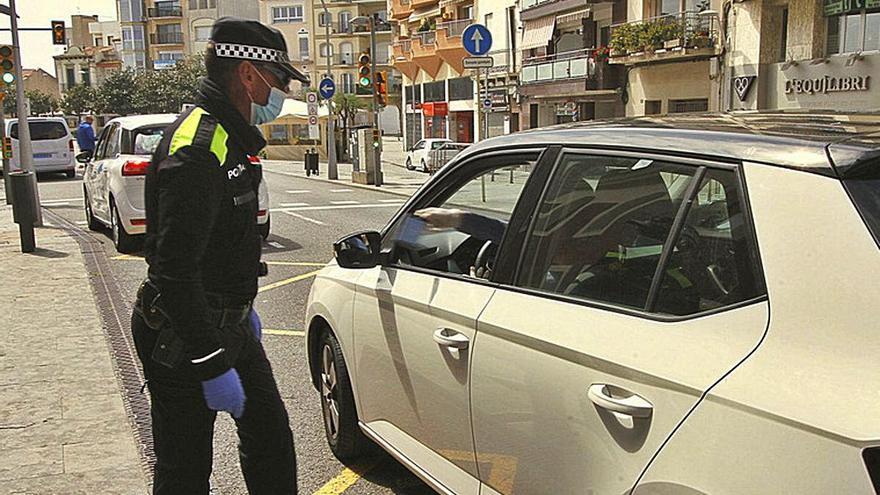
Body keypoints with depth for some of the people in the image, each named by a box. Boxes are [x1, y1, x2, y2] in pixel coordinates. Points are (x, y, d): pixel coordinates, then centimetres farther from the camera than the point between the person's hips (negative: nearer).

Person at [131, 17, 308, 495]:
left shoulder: (228, 139, 11)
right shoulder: (196, 150, -24)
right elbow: (176, 270, -28)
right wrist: (213, 366, -26)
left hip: (229, 325, 10)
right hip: (182, 337, -10)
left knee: (269, 435, 18)